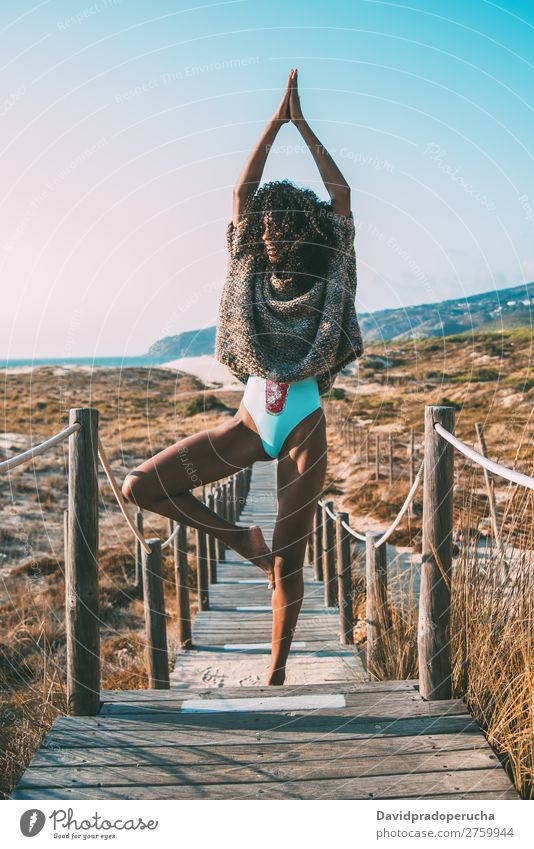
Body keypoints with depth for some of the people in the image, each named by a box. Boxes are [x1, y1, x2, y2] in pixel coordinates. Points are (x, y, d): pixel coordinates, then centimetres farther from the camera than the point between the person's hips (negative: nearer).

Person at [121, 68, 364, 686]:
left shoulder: (327, 282, 1)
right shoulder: (252, 276, 6)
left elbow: (341, 196, -4)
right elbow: (242, 192, 1)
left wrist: (302, 124, -1)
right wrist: (276, 121, 0)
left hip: (302, 431, -2)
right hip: (249, 424, 3)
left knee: (288, 563, 3)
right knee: (140, 487, -8)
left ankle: (276, 674, 21)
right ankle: (240, 540, 9)